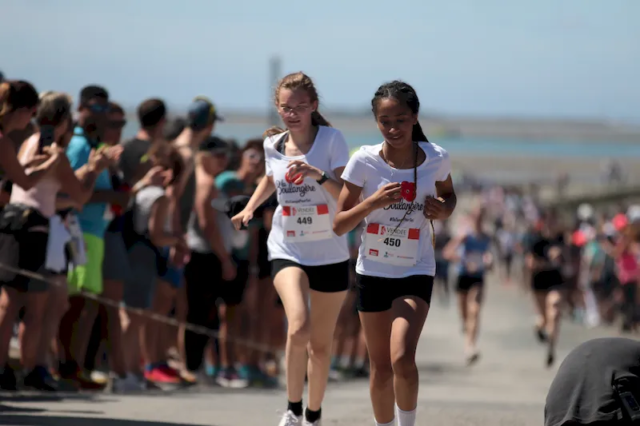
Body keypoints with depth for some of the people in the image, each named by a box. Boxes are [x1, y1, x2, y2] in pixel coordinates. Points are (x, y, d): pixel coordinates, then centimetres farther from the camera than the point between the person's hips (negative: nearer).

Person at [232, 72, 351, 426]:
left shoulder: (331, 140, -9)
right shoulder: (273, 145, 2)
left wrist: (318, 174, -30)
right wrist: (249, 208, 12)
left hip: (330, 254, -1)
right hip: (287, 251, 1)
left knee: (320, 345, 10)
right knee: (299, 328, -25)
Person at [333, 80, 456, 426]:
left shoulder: (435, 159, -7)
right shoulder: (365, 161, -10)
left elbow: (448, 194, 16)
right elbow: (339, 225, -7)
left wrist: (442, 210, -8)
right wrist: (372, 203, -24)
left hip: (416, 271, -1)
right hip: (373, 271, 1)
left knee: (402, 358, -20)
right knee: (381, 368, 8)